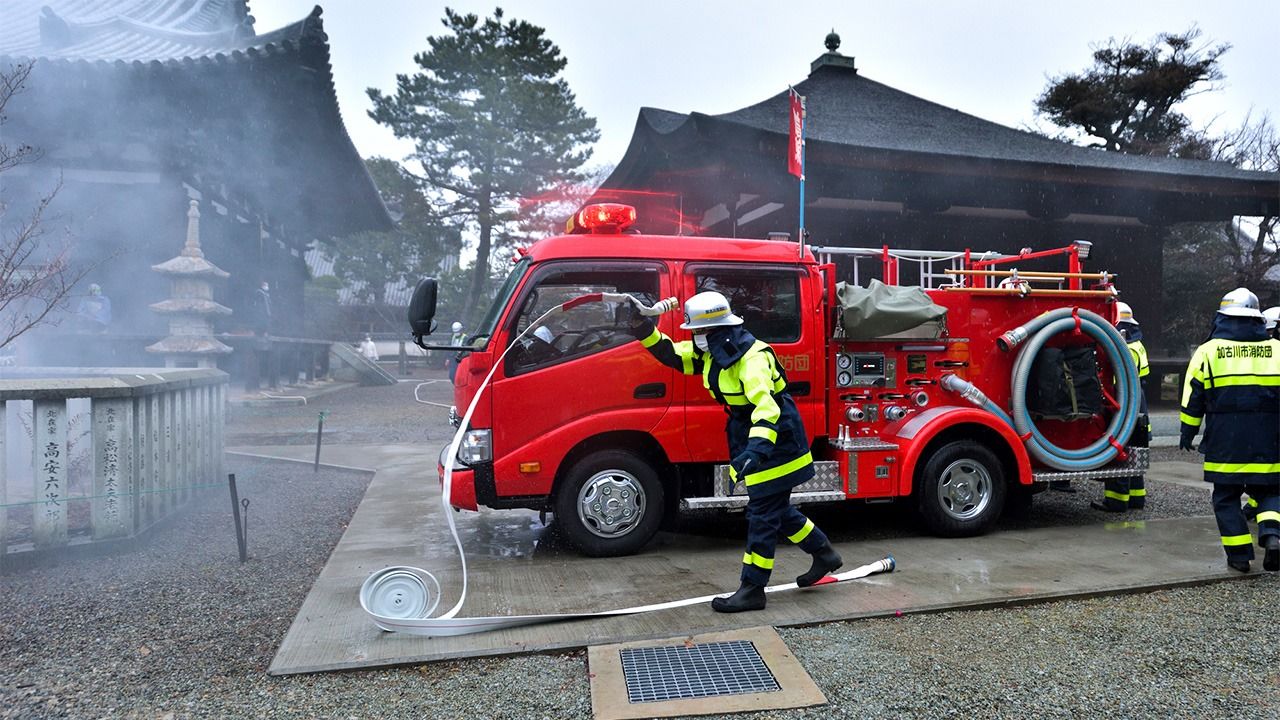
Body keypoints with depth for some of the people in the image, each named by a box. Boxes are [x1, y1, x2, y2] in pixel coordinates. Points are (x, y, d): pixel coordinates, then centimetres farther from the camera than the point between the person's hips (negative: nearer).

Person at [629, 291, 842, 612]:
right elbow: (672, 354, 8)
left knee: (762, 515, -3)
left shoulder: (752, 357, -28)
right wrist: (645, 331, -7)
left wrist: (756, 450, -53)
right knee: (776, 510, 19)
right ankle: (824, 553, 36)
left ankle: (752, 589, 6)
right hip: (752, 438, 10)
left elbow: (767, 407, -40)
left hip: (776, 442, -10)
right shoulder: (711, 351, 1)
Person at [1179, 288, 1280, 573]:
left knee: (1227, 496, 9)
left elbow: (1193, 398, 1)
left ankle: (1239, 553, 8)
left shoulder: (1208, 350, -2)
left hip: (1225, 443, -2)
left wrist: (1187, 433, 11)